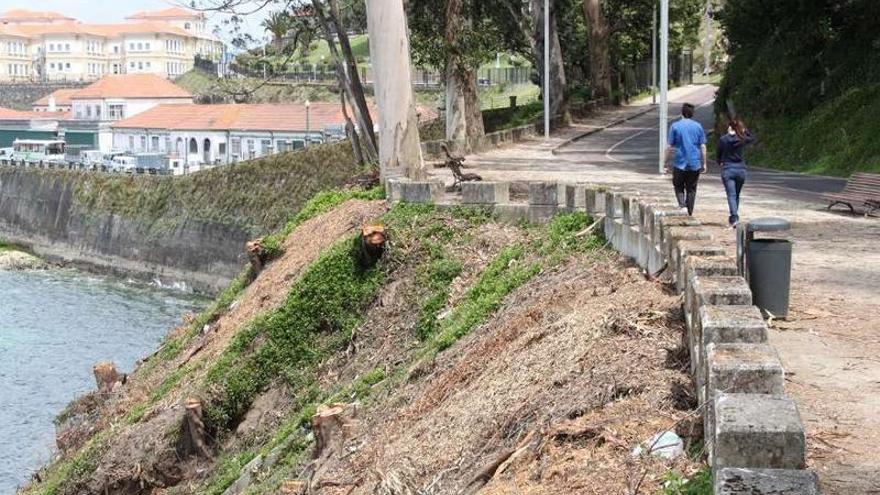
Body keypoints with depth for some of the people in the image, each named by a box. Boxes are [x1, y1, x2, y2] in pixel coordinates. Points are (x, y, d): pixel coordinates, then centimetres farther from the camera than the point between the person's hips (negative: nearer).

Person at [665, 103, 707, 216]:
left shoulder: (675, 126, -3)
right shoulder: (698, 126, 3)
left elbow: (670, 147, -4)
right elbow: (703, 147, 2)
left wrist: (667, 164, 3)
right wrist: (704, 164, 9)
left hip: (680, 164, -2)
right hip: (695, 164, 2)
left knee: (679, 187, 11)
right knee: (691, 189, 11)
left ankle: (682, 205, -13)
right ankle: (689, 214, 13)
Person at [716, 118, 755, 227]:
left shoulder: (723, 139, -6)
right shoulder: (742, 139, 0)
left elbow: (719, 154, 3)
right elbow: (752, 138, 22)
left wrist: (721, 163, 22)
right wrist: (745, 130, 15)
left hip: (727, 170, -3)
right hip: (741, 169, 3)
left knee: (731, 195, -8)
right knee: (736, 195, 17)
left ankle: (734, 217, -25)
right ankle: (734, 217, 25)